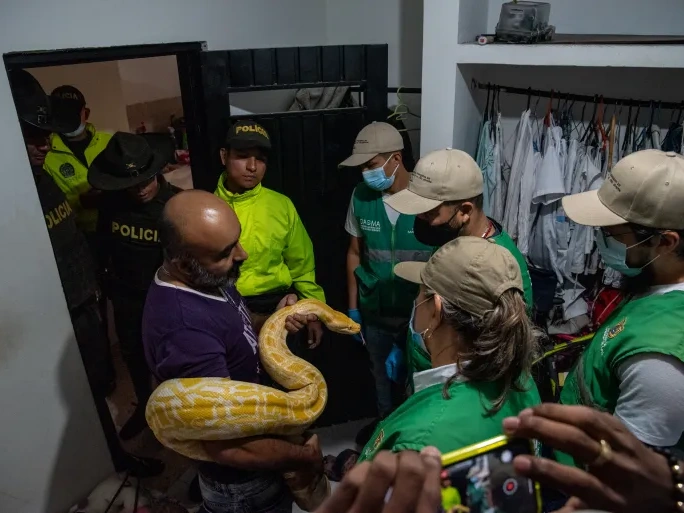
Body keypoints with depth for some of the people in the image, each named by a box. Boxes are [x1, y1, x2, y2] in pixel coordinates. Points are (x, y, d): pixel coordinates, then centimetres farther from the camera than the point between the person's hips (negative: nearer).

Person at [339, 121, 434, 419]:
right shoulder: (361, 196, -8)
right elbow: (355, 253, 3)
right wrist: (353, 307, 6)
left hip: (420, 310, -3)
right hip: (375, 310, 4)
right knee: (382, 375, 22)